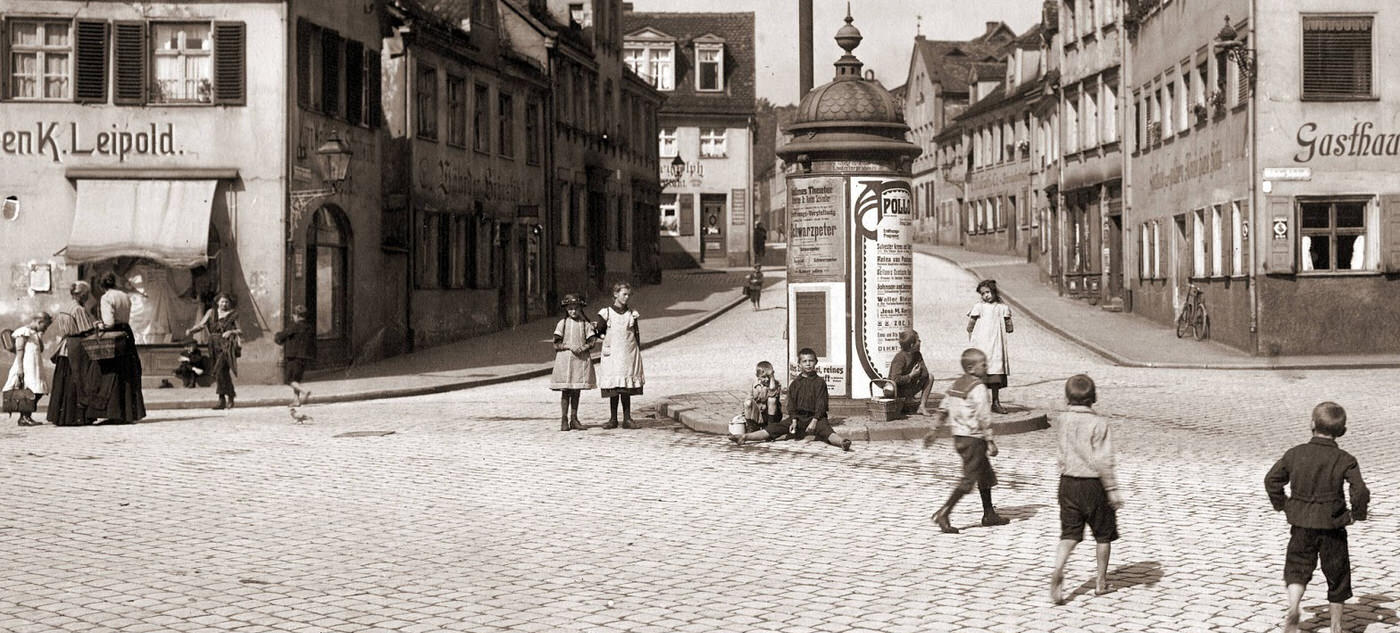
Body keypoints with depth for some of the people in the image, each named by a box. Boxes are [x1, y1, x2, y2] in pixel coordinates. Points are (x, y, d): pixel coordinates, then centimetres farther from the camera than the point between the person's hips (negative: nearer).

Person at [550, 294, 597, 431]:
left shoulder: (585, 324, 6)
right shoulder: (563, 323, 1)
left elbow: (591, 341, 4)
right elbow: (556, 344, -2)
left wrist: (585, 347, -16)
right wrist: (570, 347, -17)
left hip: (581, 359, 2)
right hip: (565, 359, -2)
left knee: (576, 391, 6)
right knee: (565, 391, 0)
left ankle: (574, 419, 13)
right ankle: (564, 420, 4)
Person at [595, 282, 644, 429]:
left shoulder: (632, 314, 9)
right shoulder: (606, 313, 4)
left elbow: (637, 334, 9)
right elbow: (600, 332, 10)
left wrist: (638, 354, 5)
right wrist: (596, 328, -10)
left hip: (628, 355, 1)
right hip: (611, 355, -1)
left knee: (626, 389, 0)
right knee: (613, 388, 0)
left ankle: (627, 418, 5)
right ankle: (613, 419, 7)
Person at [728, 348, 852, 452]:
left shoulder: (820, 382, 2)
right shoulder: (795, 383, 12)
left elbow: (821, 404, -6)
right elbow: (791, 404, 8)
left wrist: (814, 421, -18)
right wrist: (794, 421, -7)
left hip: (815, 417, -3)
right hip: (798, 417, 3)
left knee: (826, 429, -34)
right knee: (774, 427, -10)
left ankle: (841, 442, -63)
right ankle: (744, 437, -22)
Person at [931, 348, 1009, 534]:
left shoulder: (956, 384, 10)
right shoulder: (978, 387, -17)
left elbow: (944, 408, 14)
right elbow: (983, 417, -20)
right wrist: (990, 441, -16)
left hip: (959, 436, 9)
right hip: (973, 439, -9)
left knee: (986, 475, 19)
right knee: (969, 479, -5)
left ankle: (989, 515, 26)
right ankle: (943, 514, -9)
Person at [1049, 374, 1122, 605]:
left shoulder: (1064, 420, 2)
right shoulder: (1098, 423, -13)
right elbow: (1103, 460, -17)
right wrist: (1112, 489, -14)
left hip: (1068, 483, 4)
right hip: (1093, 484, -4)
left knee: (1069, 534, 4)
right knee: (1103, 534, 14)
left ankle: (1058, 570, -20)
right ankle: (1101, 581, 21)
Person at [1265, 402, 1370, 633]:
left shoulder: (1295, 453, -3)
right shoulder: (1345, 460, -10)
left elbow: (1272, 480, -1)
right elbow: (1360, 491, -18)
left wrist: (1282, 505, 11)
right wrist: (1357, 514, -1)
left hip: (1302, 525, 1)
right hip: (1332, 527, -1)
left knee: (1297, 568, 12)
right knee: (1337, 575, 14)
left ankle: (1293, 607, -15)